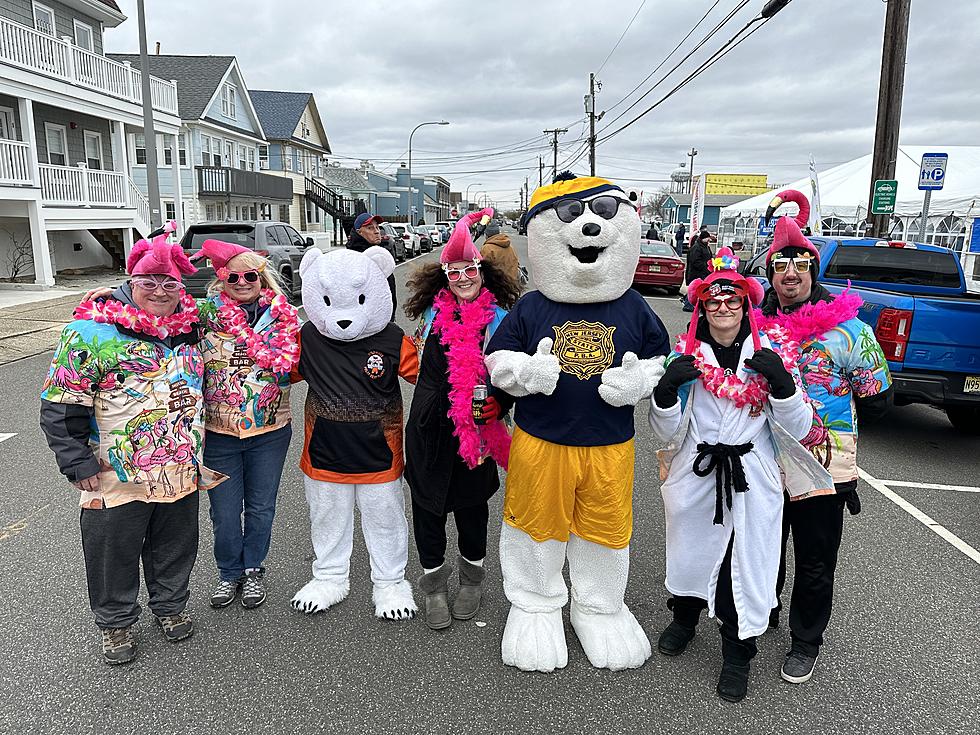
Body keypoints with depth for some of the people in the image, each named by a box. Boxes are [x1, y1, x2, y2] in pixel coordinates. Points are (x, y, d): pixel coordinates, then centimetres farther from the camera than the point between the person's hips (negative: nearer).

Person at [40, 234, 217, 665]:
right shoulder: (93, 332, -13)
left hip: (182, 473, 5)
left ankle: (170, 605, 43)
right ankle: (115, 622, 35)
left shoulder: (190, 327, 4)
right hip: (118, 480, -4)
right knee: (114, 551, 12)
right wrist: (80, 465, -14)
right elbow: (59, 409, -11)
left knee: (176, 545, 19)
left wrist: (200, 451, 19)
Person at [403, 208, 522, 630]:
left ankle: (472, 579, 37)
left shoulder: (499, 317, -4)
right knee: (427, 504, 9)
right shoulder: (433, 312, 5)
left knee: (471, 504, 14)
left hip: (476, 431, -2)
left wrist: (497, 405, -16)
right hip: (429, 428, 2)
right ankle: (434, 584, 29)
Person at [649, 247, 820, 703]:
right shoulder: (685, 356, -2)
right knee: (688, 551, 17)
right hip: (694, 477, 1)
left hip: (751, 482, -1)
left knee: (745, 564, 4)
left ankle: (737, 654, 29)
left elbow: (797, 430, -6)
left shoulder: (769, 356, -3)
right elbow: (669, 432, -3)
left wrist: (781, 382, -22)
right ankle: (684, 619, 48)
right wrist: (666, 389, -22)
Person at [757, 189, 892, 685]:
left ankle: (806, 642, 31)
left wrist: (825, 422, -2)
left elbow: (877, 401, -1)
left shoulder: (849, 330, -8)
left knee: (815, 565, 10)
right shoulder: (755, 326, 1)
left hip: (824, 467, -3)